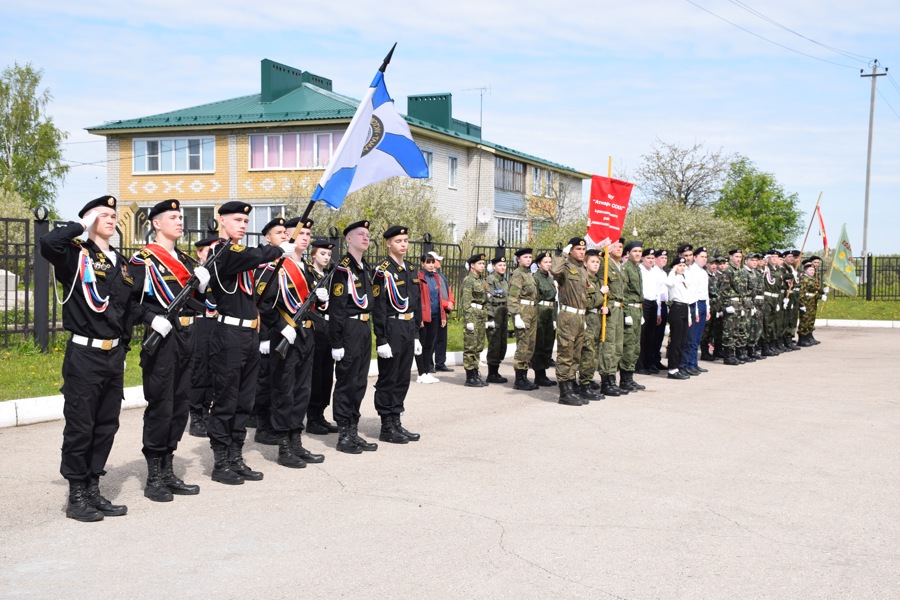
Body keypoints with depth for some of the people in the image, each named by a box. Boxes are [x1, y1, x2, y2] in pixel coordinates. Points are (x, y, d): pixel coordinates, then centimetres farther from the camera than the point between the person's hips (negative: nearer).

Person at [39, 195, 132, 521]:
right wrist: (81, 225, -14)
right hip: (84, 356, -7)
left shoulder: (120, 262, 15)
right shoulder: (76, 254, -5)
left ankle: (93, 491, 22)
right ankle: (76, 497, 11)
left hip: (113, 356, 7)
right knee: (80, 427, 0)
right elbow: (48, 243, -29)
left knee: (107, 426, 11)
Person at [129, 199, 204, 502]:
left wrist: (201, 284, 1)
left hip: (186, 338, 8)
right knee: (160, 407, -4)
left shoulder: (185, 259, 16)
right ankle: (154, 478, 6)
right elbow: (129, 301, -12)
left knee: (180, 405, 11)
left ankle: (167, 472, 21)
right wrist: (152, 319, -25)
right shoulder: (143, 260, -6)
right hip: (161, 340, -8)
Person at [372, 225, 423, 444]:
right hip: (392, 329, -7)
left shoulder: (411, 270, 13)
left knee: (403, 379, 11)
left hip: (409, 329, 7)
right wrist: (381, 340, -16)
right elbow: (378, 308, -13)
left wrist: (416, 335, 14)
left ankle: (396, 423, 20)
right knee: (388, 380, 0)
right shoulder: (383, 271, -10)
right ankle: (387, 428, 7)